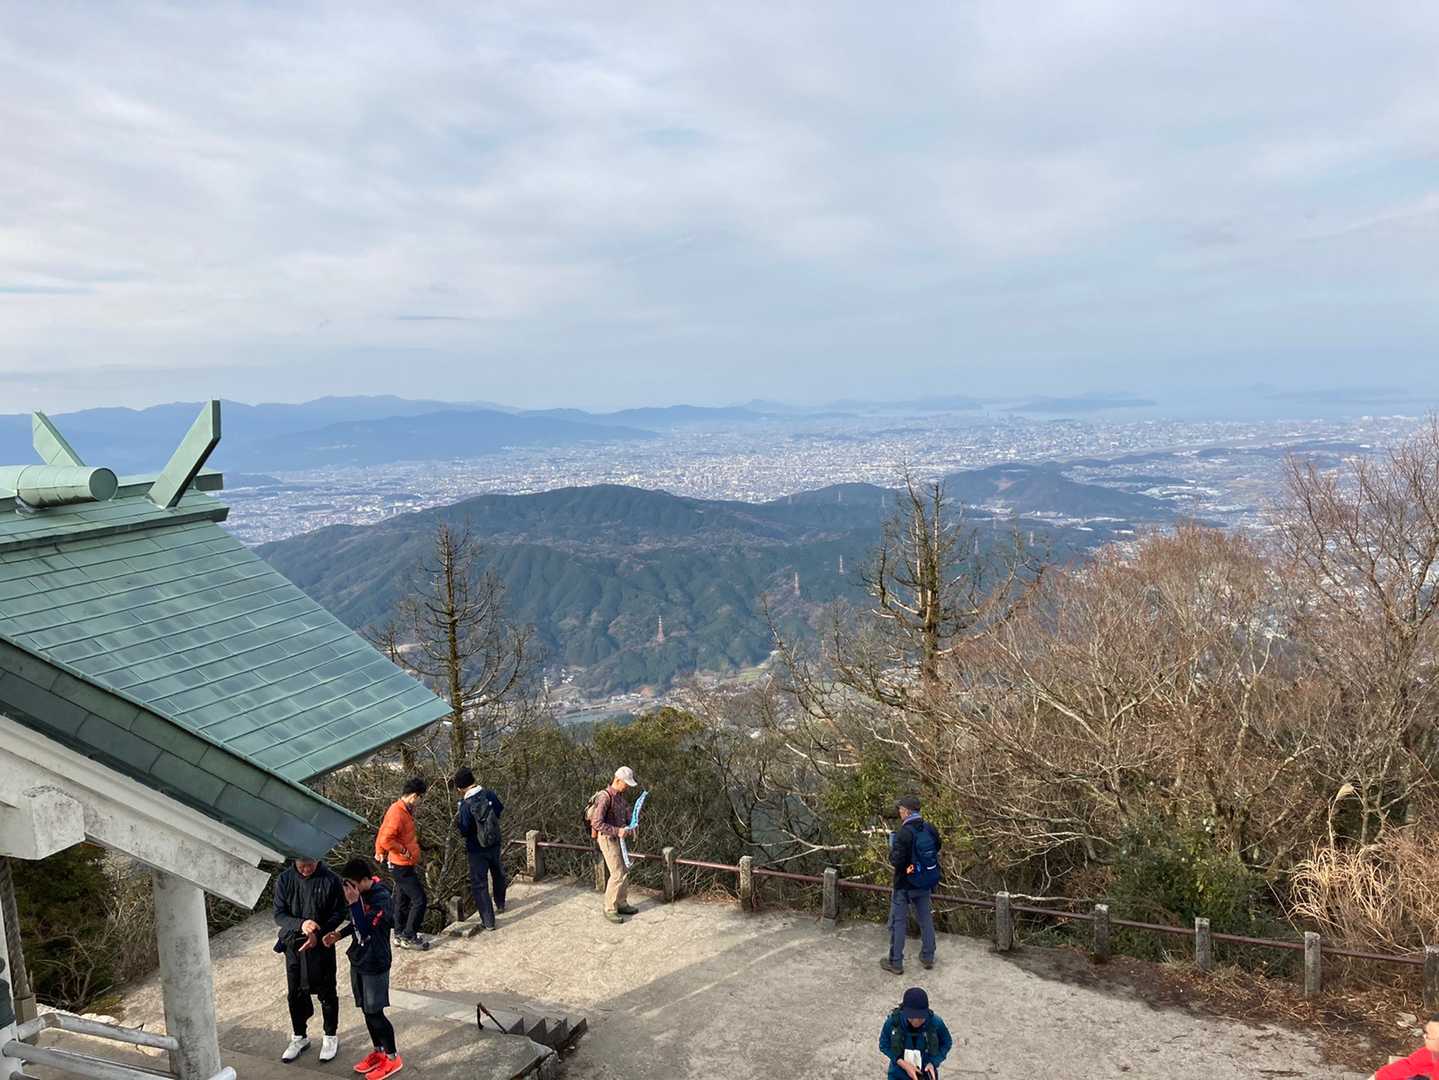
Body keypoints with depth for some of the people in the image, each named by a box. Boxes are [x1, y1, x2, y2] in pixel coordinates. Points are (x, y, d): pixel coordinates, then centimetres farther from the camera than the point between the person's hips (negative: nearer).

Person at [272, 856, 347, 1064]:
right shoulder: (284, 880, -9)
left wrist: (318, 934, -22)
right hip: (293, 945, 2)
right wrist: (300, 924, -26)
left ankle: (330, 1037, 29)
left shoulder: (330, 879, -14)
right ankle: (300, 1037, 34)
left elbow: (338, 914, -8)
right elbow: (279, 915, -8)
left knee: (327, 993, 10)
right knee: (295, 994, 14)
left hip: (322, 946, -2)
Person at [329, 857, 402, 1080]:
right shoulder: (361, 893, -1)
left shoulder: (382, 898, -25)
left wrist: (353, 903, -32)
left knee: (375, 1012, 1)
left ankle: (393, 1058, 16)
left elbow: (366, 928, -32)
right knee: (366, 1010, 17)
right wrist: (339, 934, 1)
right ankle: (378, 1051, 34)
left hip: (375, 964, -8)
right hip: (358, 960, 8)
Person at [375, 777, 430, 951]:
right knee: (420, 900, -5)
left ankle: (400, 935, 30)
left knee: (405, 898, 19)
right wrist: (405, 851, -18)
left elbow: (383, 833, 17)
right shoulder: (397, 813, -24)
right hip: (402, 866, -10)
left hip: (404, 865, 10)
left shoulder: (405, 810, 6)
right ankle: (409, 937, 5)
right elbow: (386, 840, -29)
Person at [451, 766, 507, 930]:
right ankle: (500, 905, 47)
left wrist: (457, 823, -1)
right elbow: (500, 809, 8)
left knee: (479, 884, 6)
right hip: (495, 844, 6)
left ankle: (488, 921, 7)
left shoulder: (466, 805, -26)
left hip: (477, 850, -6)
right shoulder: (489, 794, -10)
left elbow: (464, 831, -21)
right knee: (498, 874, 28)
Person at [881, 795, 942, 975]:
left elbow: (896, 861, -26)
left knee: (898, 922, 7)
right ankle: (928, 957, 32)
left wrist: (892, 849, -8)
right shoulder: (931, 829, -5)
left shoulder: (903, 833, -25)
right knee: (925, 918, 21)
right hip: (926, 884, 6)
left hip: (905, 885, -6)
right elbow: (936, 851, 8)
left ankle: (895, 963, 15)